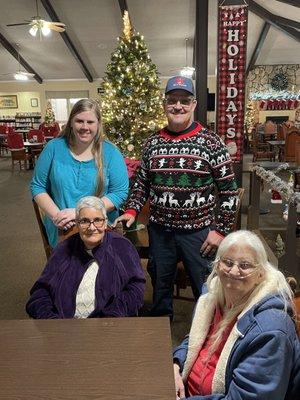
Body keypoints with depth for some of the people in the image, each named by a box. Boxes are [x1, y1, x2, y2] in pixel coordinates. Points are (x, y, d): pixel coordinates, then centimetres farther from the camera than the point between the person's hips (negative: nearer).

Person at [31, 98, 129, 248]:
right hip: (60, 232, 1)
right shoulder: (54, 147, -5)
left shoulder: (110, 152, -8)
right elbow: (37, 186, 0)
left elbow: (120, 192, -13)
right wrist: (56, 215, -16)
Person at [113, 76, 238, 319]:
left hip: (199, 231, -3)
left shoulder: (210, 142, -7)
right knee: (160, 285, 20)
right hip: (160, 230, 4)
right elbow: (142, 182, 13)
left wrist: (220, 229, -9)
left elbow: (228, 190, -6)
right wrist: (131, 211, -1)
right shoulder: (153, 142, 4)